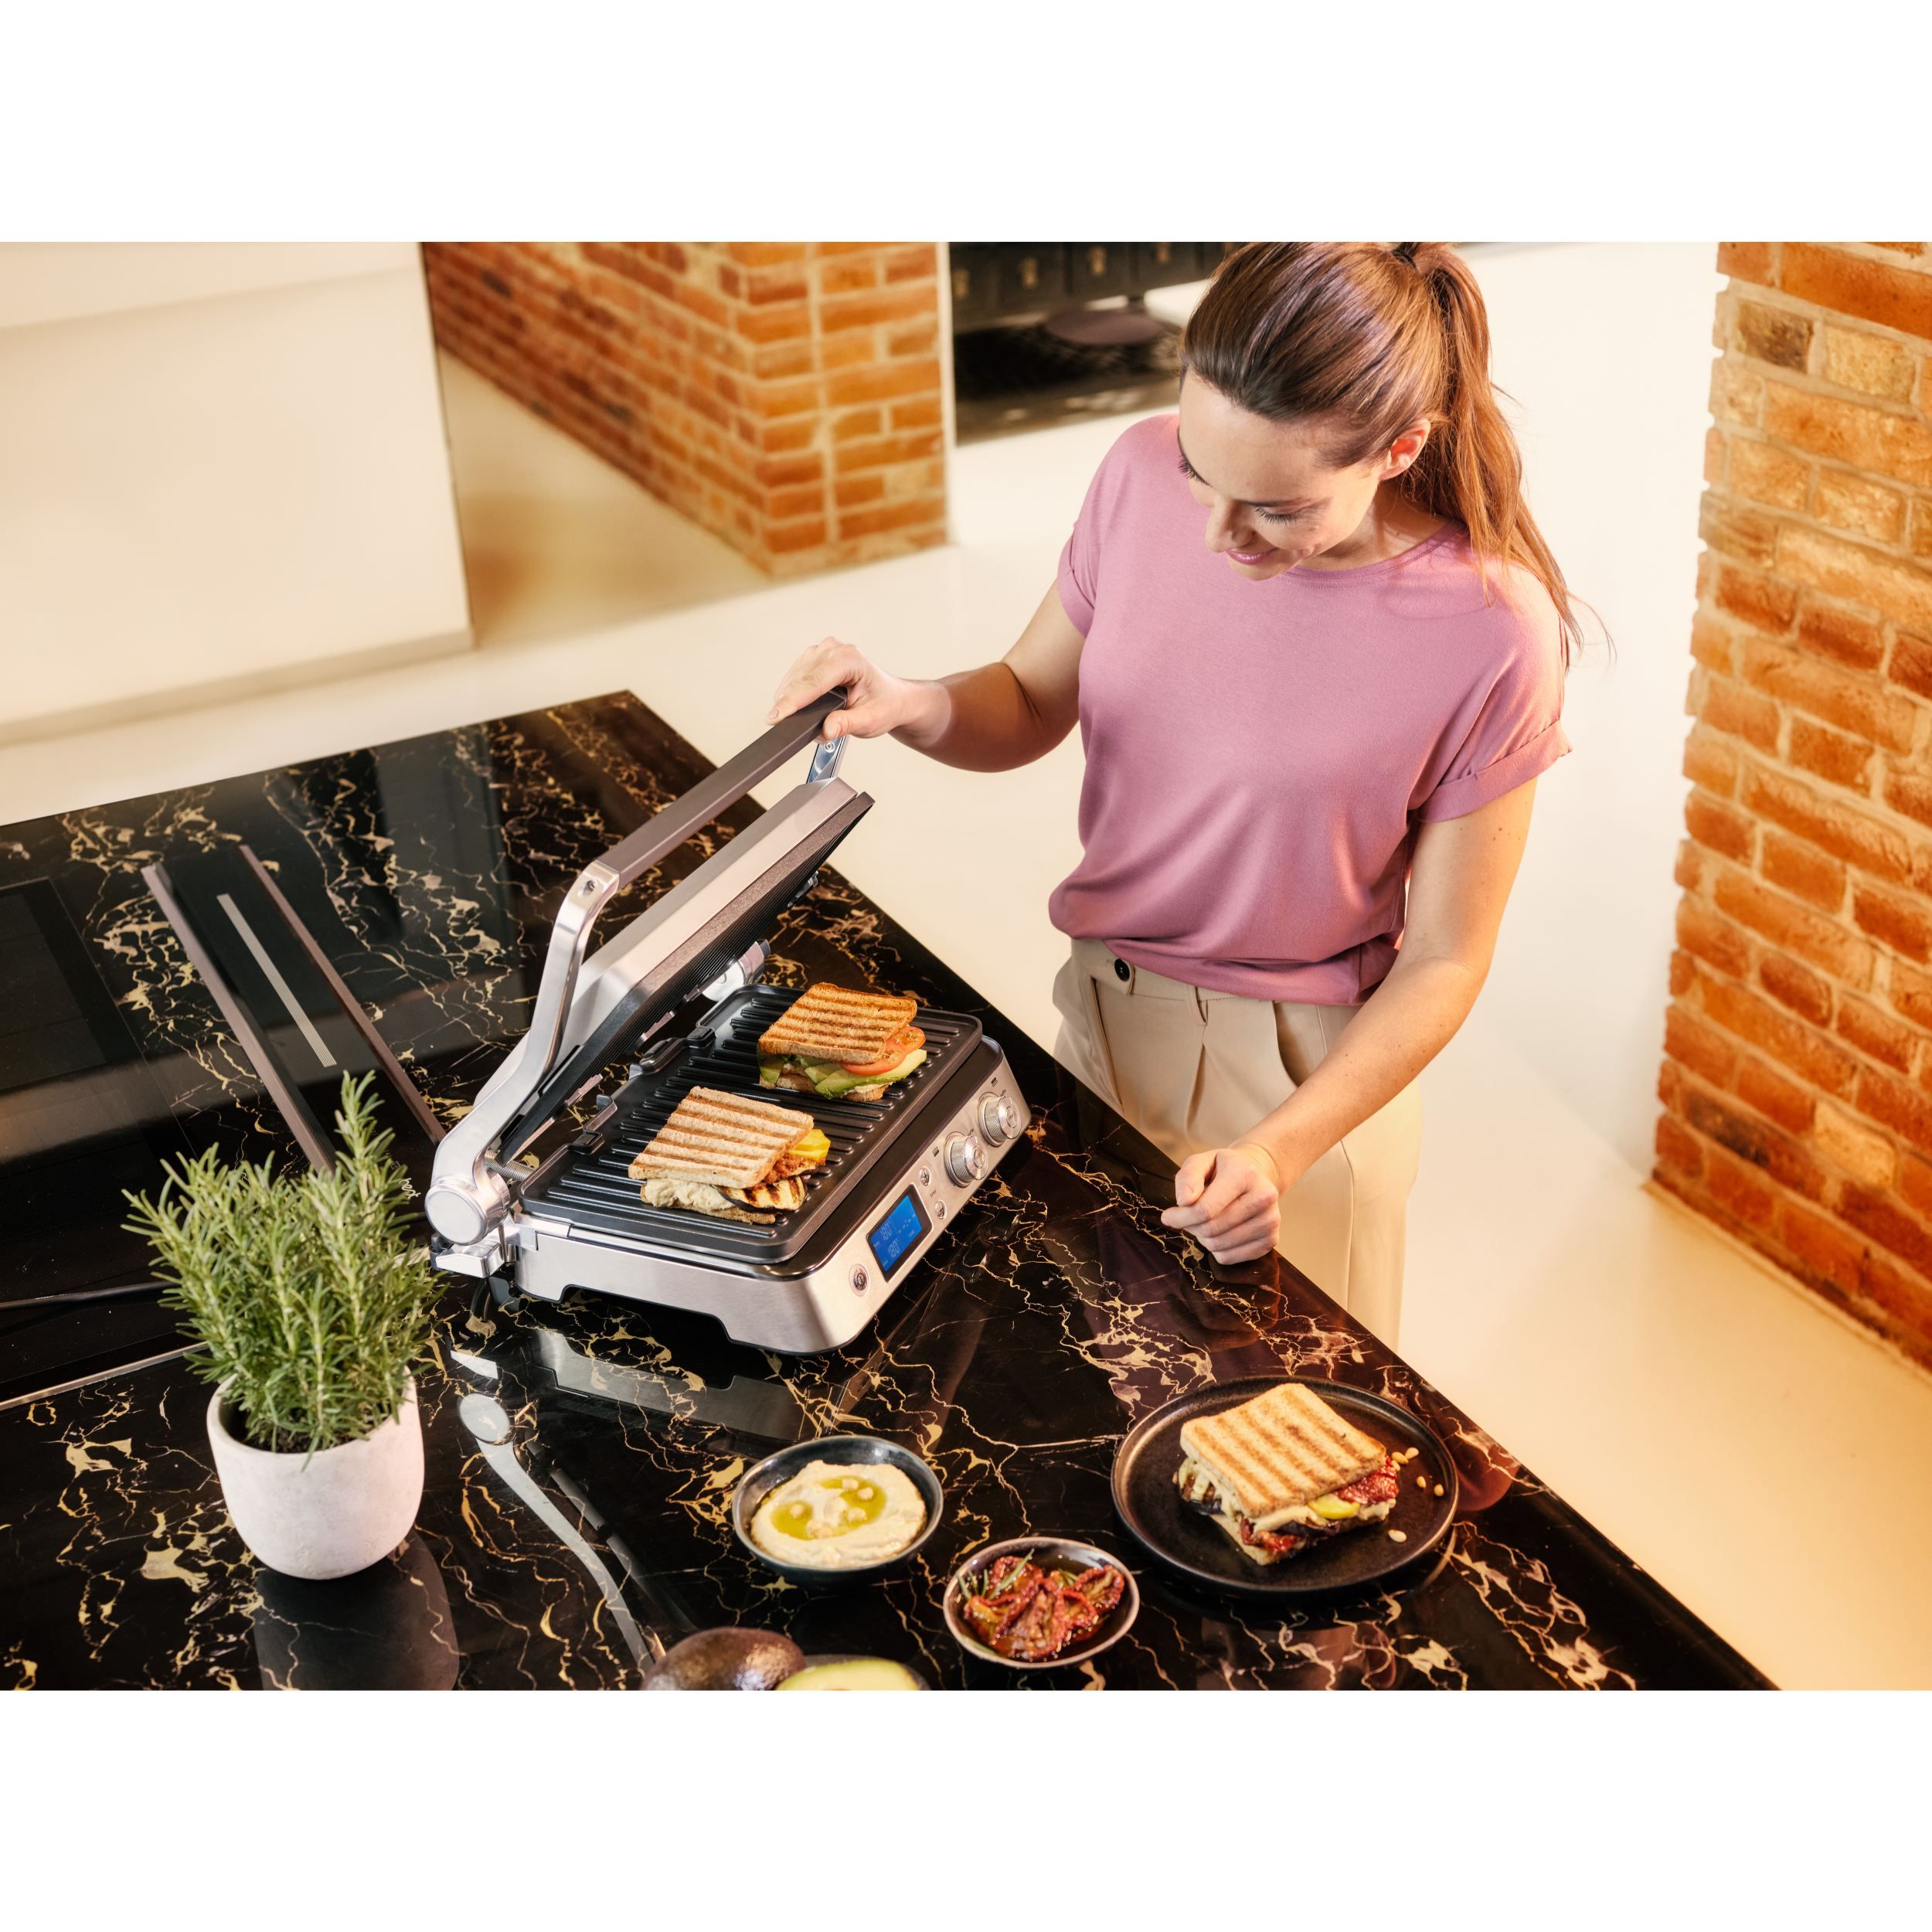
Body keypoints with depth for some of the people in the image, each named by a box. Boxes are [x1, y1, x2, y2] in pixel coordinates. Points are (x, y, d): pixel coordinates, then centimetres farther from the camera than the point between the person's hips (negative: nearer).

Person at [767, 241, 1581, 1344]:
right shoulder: (1146, 477, -12)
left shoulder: (1490, 637, -24)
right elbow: (1032, 705, 2)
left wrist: (1281, 1152, -26)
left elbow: (1444, 961, -15)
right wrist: (911, 708, -20)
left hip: (1303, 1068, -4)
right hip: (1103, 1005, 4)